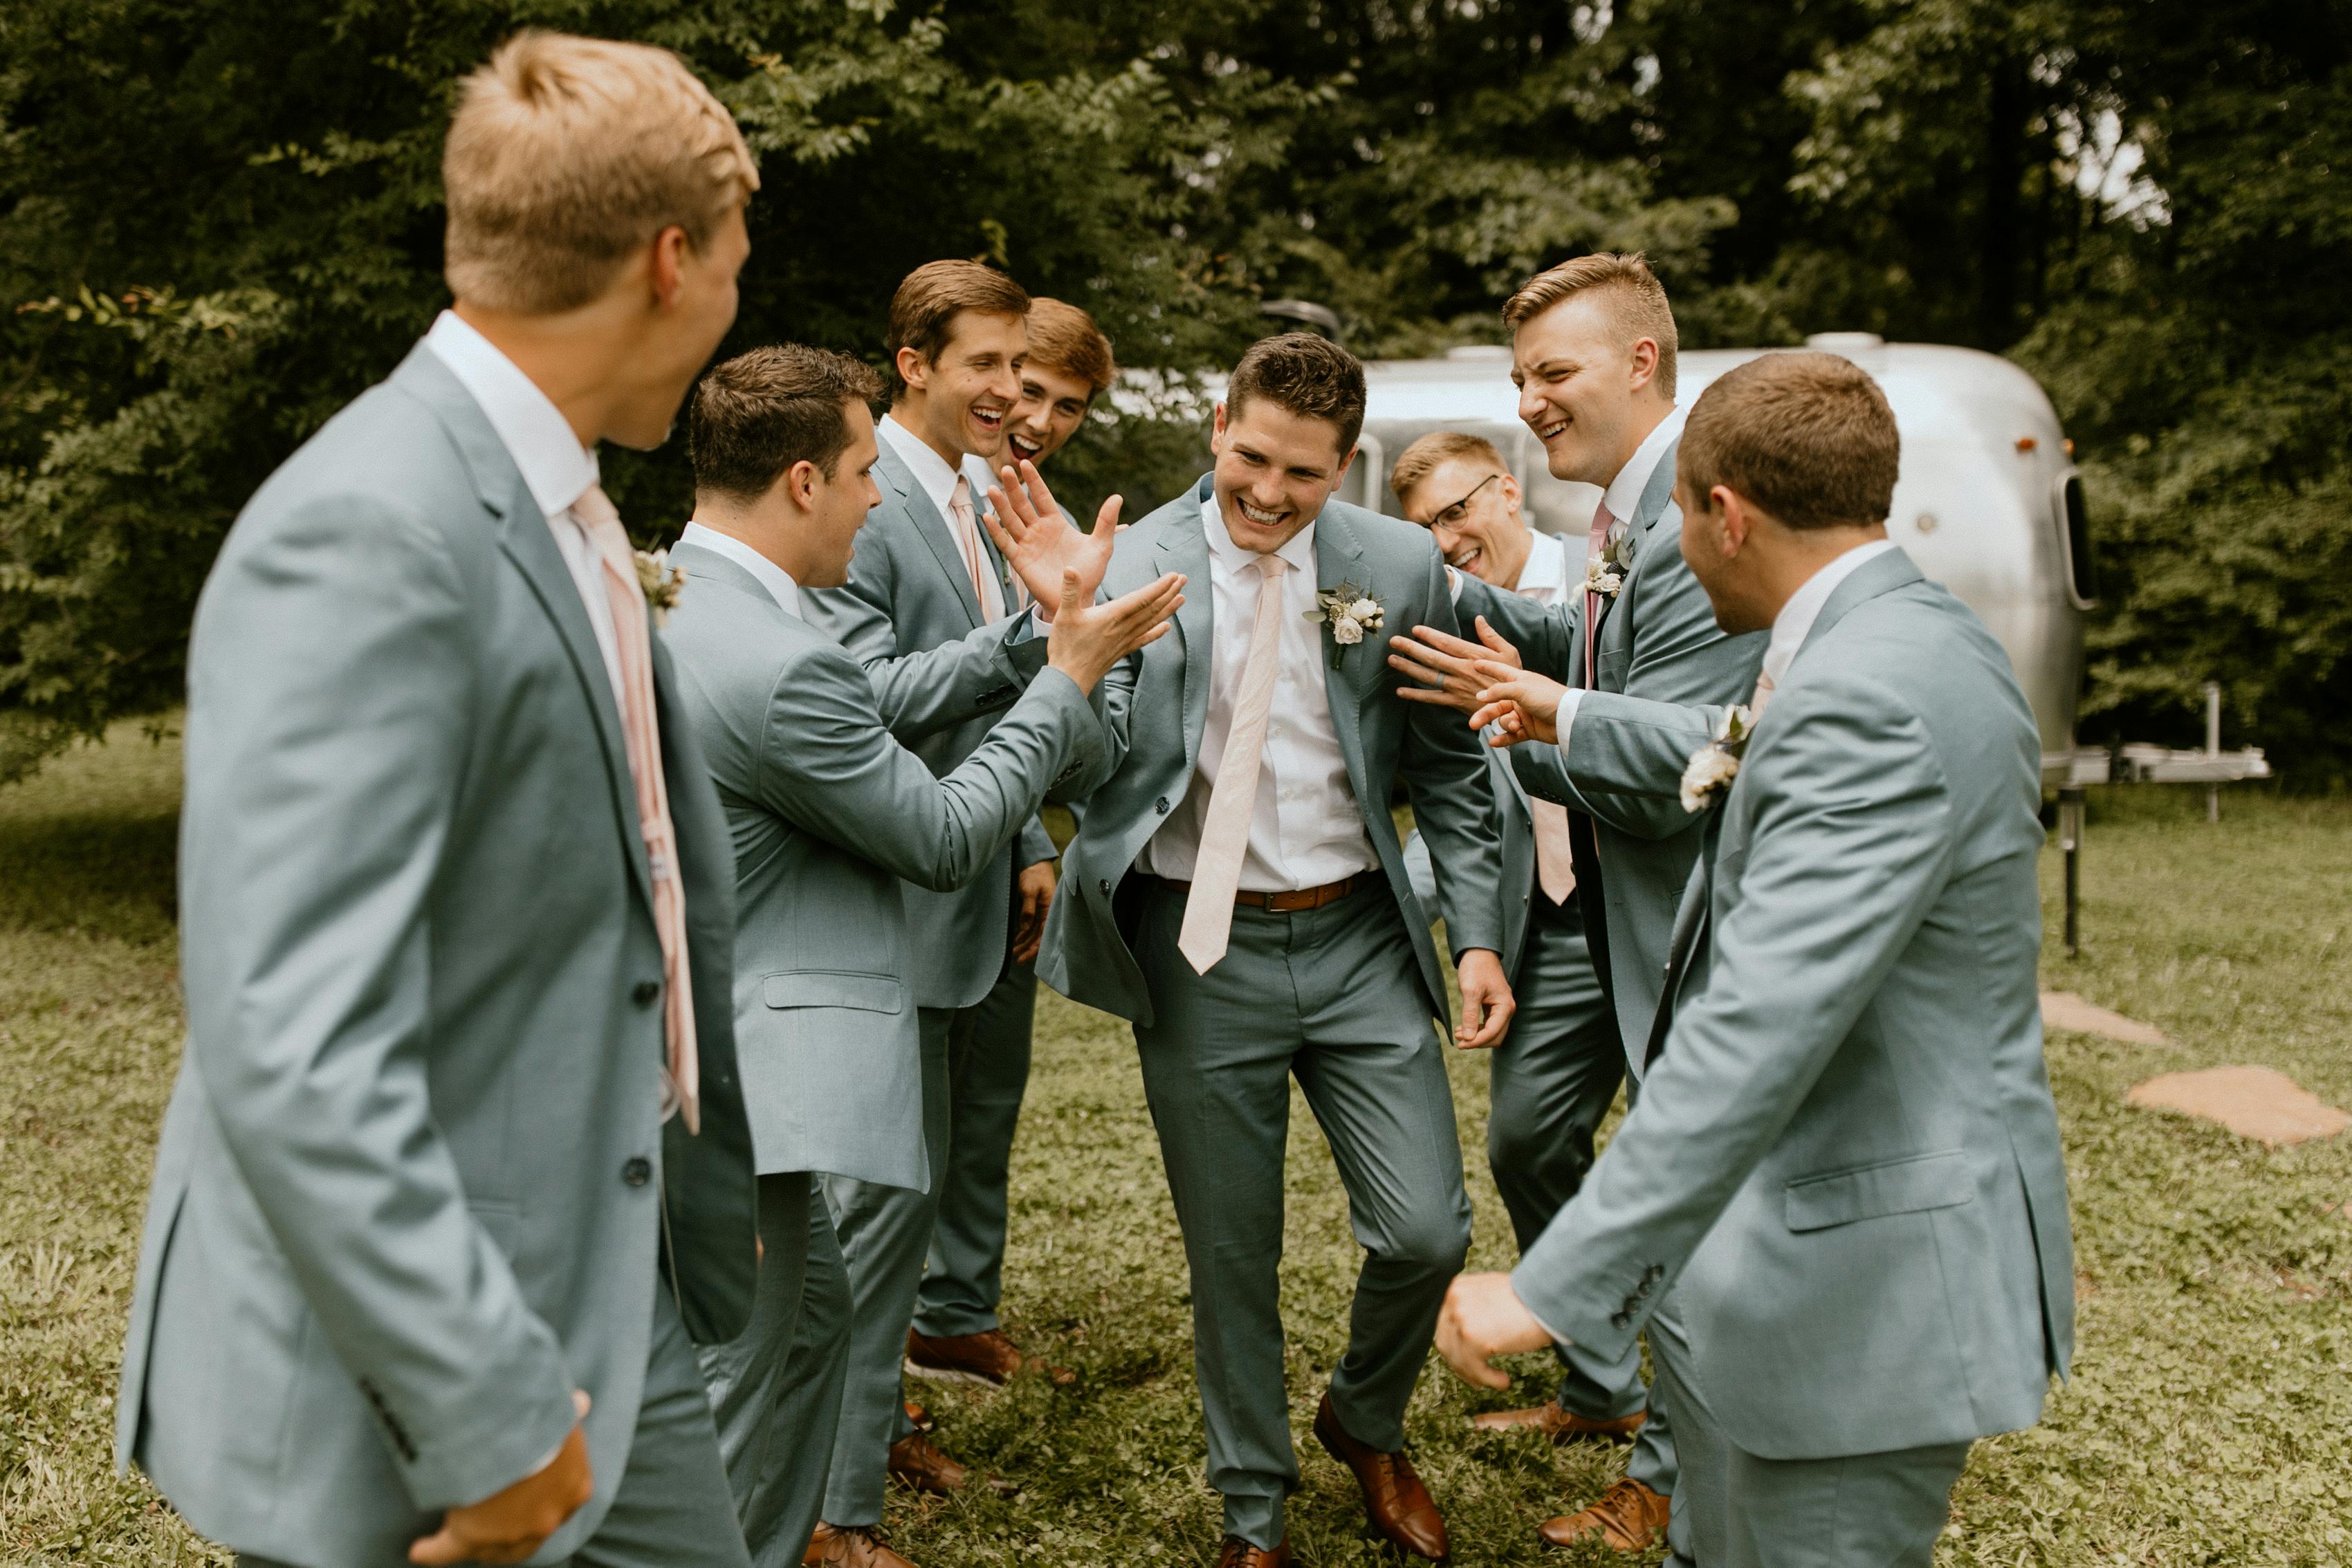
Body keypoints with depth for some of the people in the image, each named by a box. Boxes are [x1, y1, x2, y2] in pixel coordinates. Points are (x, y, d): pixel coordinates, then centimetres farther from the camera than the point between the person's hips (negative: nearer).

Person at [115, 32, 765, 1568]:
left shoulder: (563, 515, 7)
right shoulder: (366, 541, -24)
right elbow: (291, 1066, -28)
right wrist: (491, 1418, -24)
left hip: (607, 1290, 9)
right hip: (424, 1370, -9)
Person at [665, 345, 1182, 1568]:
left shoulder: (670, 599, 6)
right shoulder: (779, 666, -24)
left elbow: (873, 708, 13)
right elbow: (941, 838, -13)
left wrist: (1031, 636, 10)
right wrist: (1067, 681, -4)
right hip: (740, 1066, -10)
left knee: (813, 1309, 25)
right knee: (737, 1374, 3)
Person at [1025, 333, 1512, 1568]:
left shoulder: (1398, 567, -1)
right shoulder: (1132, 564, -6)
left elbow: (1448, 769, 7)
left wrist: (1477, 934, 1)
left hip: (1359, 937, 2)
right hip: (1202, 949, -1)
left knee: (1427, 1234, 1)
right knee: (1229, 1257, 11)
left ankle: (1366, 1425, 34)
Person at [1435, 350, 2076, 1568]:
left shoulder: (1872, 700, -27)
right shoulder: (1892, 643, 7)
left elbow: (1756, 1034, -33)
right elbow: (1763, 774, 30)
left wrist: (1553, 1288, -32)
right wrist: (1575, 718, 38)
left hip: (1874, 1278, -10)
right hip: (1793, 1239, 10)